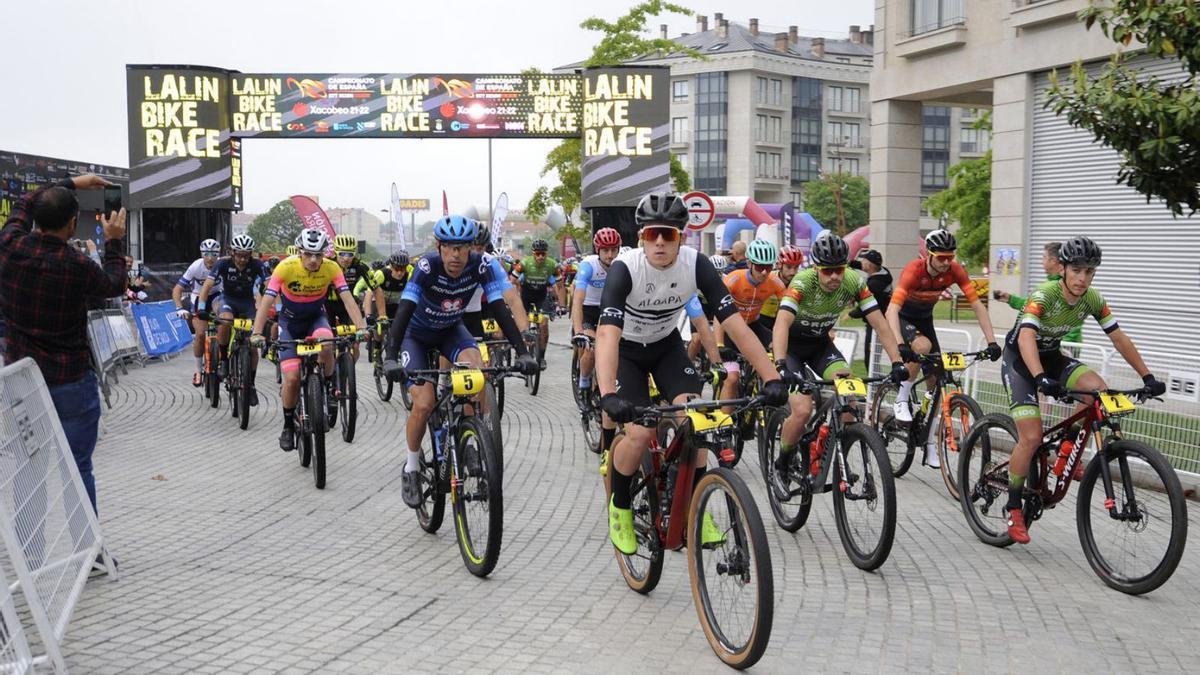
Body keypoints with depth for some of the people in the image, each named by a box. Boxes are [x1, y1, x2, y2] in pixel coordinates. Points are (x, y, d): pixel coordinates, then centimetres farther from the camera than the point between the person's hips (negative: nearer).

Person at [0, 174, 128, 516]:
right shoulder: (77, 266, -20)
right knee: (77, 469, 4)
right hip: (70, 383, -5)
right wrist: (113, 242, 12)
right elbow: (115, 286, 3)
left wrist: (71, 183, 24)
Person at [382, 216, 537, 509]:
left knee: (477, 370, -29)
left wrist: (522, 352, -38)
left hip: (451, 330, 2)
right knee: (424, 404, -17)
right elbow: (404, 311, -39)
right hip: (417, 334, -2)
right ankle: (411, 468, 7)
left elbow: (500, 309, -28)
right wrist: (391, 358, -51)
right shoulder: (427, 266, -32)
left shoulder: (480, 266, -25)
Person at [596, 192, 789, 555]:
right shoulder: (625, 268, -32)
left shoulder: (696, 264, -24)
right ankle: (619, 507, 8)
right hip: (626, 350, -3)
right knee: (640, 433, -20)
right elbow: (607, 334, -43)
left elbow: (735, 324, -27)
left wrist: (772, 378, -37)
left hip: (667, 345, 3)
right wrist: (607, 395, -58)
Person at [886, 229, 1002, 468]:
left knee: (934, 379, -2)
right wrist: (901, 345, -55)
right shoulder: (913, 271, -33)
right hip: (902, 317, -5)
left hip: (924, 318, 5)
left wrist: (992, 342, -28)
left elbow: (977, 305, -19)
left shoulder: (955, 270, -20)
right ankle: (901, 401, -16)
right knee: (923, 346, -36)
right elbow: (892, 310, -41)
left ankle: (930, 442, 8)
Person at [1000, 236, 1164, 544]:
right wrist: (1041, 379, -58)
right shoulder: (1044, 294, -29)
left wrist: (1147, 377, -12)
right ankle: (1013, 507, 0)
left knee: (1098, 389, -24)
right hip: (1019, 357, -5)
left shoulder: (1093, 299, -11)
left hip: (1050, 355, 5)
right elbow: (1026, 337, -43)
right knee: (1032, 438, -17)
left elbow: (1119, 339, -4)